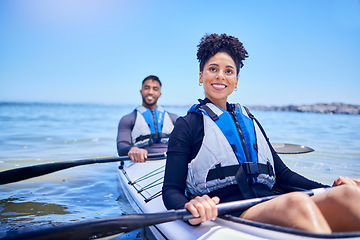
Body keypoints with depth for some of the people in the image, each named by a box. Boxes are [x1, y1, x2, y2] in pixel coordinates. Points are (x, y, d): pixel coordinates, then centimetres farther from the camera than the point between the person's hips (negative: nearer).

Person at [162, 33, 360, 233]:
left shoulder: (249, 121, 23)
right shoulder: (188, 125, 6)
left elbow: (281, 173, 22)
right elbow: (171, 190, -3)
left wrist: (328, 188, 4)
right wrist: (189, 207, -27)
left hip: (273, 212, 5)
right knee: (297, 201, -35)